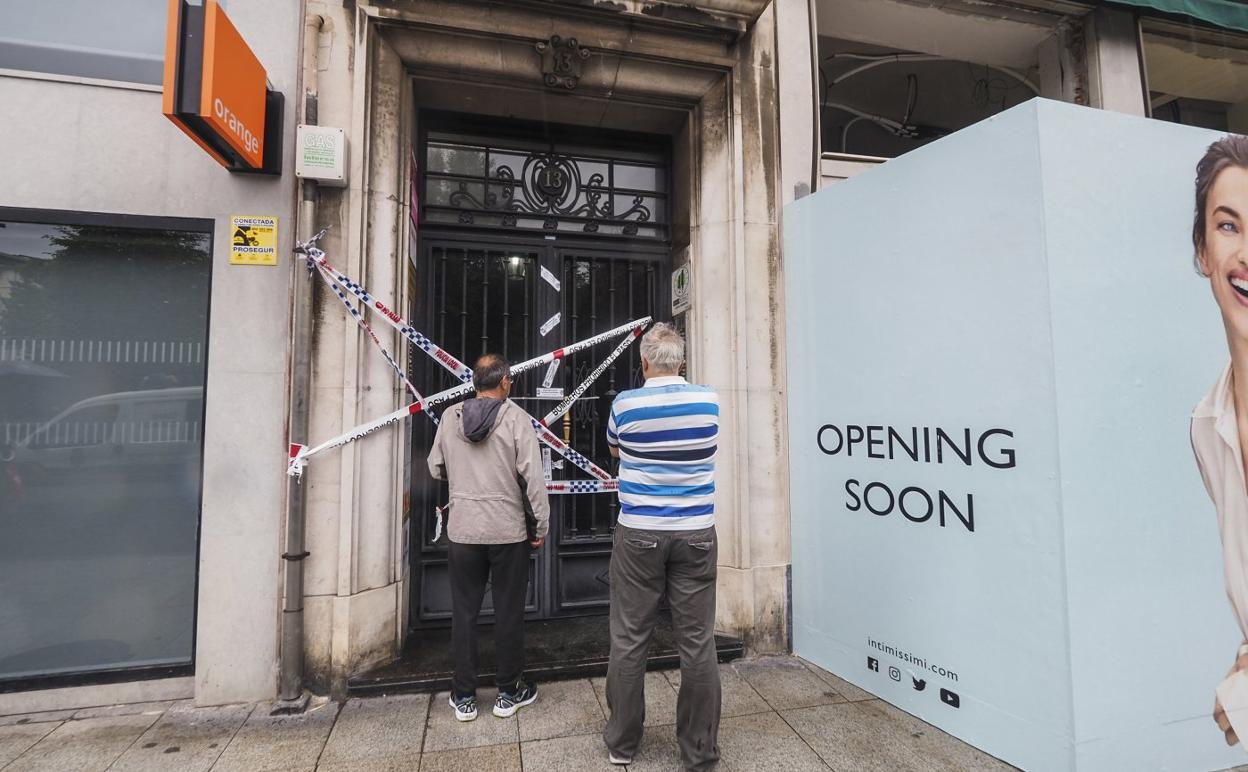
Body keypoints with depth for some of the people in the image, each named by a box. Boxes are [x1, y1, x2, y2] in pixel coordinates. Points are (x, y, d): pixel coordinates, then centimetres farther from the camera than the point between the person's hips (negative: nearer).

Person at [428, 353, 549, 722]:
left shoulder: (450, 416, 0)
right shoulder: (515, 417, -11)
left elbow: (435, 469, 9)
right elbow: (533, 476, -14)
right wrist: (542, 526, -5)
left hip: (463, 530, 3)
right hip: (508, 531, -2)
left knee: (464, 613, 14)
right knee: (509, 613, 11)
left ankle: (463, 697, 26)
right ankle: (509, 693, 25)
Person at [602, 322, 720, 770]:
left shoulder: (625, 404, -7)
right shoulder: (709, 402, -2)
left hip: (639, 534, -1)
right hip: (695, 534, 2)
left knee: (629, 641, 12)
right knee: (697, 643, 9)